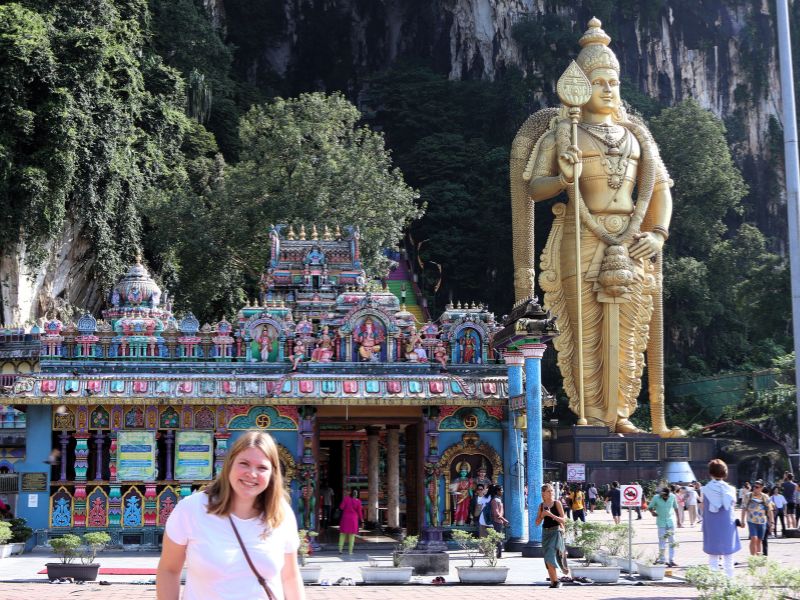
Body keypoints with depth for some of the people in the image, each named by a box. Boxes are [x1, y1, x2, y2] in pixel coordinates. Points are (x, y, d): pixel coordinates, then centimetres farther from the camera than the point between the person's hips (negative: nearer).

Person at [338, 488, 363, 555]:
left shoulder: (346, 498, -8)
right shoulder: (358, 501, -9)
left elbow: (341, 507, -9)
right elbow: (359, 511, -4)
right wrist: (361, 519, 10)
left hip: (345, 517, 1)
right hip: (354, 518, -1)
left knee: (343, 534, 11)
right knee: (352, 535, 6)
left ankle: (340, 549, 6)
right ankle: (350, 551, 6)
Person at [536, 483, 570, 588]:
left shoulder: (557, 503, -2)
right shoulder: (541, 505, 8)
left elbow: (563, 520, -7)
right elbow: (537, 523, 8)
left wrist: (551, 515, -18)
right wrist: (542, 514, -10)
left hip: (556, 532, -4)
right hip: (545, 533, 4)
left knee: (550, 557, -14)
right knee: (548, 559, 4)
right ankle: (554, 581, 14)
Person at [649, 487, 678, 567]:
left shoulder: (673, 497, -6)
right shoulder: (656, 498, -12)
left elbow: (676, 507, 8)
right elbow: (650, 507, 0)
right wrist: (652, 512, -22)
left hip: (670, 522, 2)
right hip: (661, 523, -2)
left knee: (672, 542, -1)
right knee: (662, 542, 1)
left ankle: (671, 560, 3)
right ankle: (662, 559, 14)